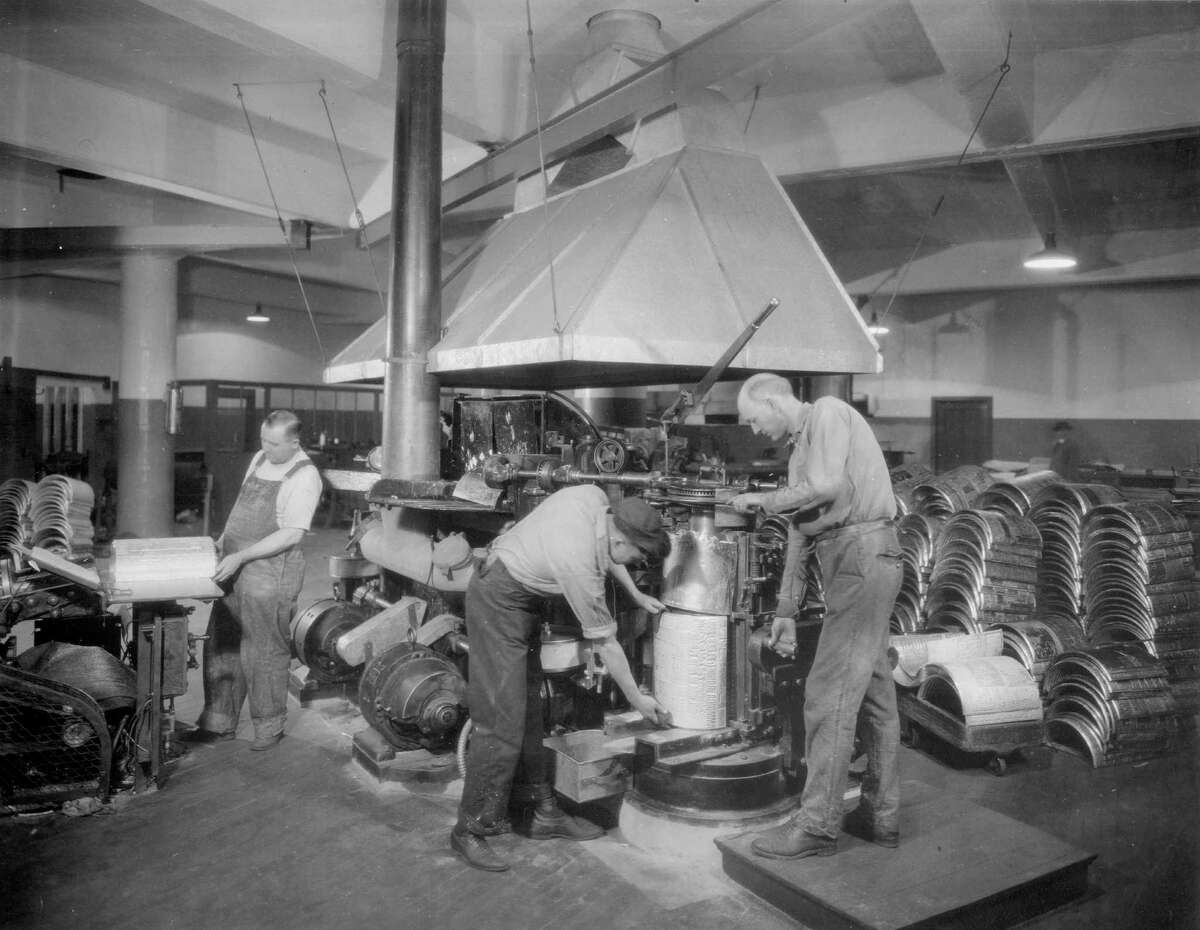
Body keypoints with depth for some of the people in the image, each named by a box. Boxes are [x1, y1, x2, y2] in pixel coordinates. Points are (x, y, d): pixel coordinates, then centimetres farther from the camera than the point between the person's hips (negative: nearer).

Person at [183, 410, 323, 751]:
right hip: (235, 566, 8)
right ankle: (218, 722, 26)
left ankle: (269, 727, 19)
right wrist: (223, 541, 9)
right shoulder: (260, 459, 10)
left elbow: (292, 534, -20)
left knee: (264, 653, 2)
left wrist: (240, 557, -21)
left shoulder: (304, 476, -14)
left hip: (271, 572, -8)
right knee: (220, 645, 13)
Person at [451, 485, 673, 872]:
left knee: (530, 712, 11)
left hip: (520, 599, 10)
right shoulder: (580, 567, -30)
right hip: (498, 603, -10)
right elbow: (605, 644, -18)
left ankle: (545, 813, 19)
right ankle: (471, 830, 2)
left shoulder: (593, 496, -11)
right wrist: (636, 699, -6)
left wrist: (637, 595, 13)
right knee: (502, 720, -10)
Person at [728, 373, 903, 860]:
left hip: (863, 557, -10)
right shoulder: (799, 452, 21)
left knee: (830, 692, -7)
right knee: (873, 692, 14)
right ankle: (881, 814, 23)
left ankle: (818, 824, 1)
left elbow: (828, 486, -21)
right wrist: (786, 610, 20)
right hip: (851, 564, 10)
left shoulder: (829, 412, -5)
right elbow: (800, 534, 21)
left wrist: (763, 499, -7)